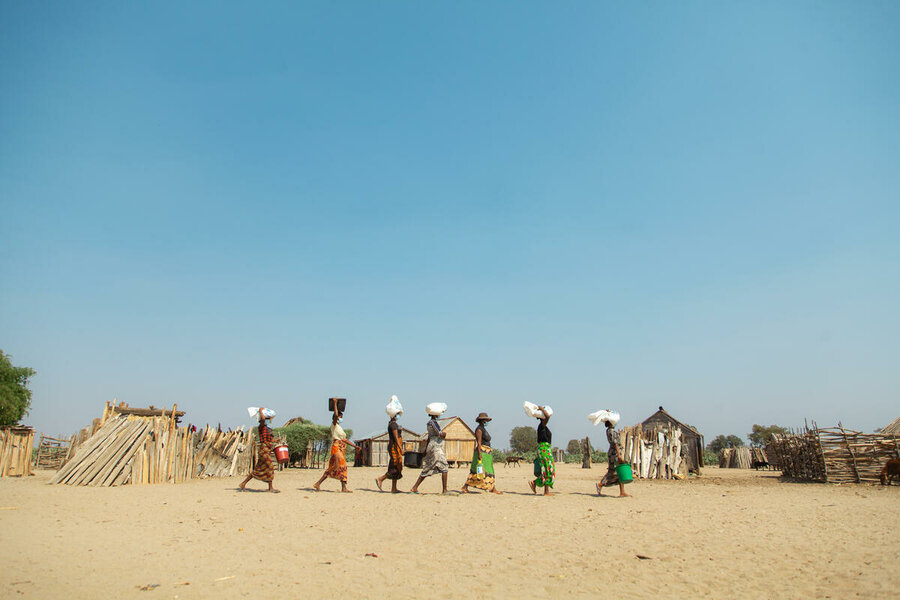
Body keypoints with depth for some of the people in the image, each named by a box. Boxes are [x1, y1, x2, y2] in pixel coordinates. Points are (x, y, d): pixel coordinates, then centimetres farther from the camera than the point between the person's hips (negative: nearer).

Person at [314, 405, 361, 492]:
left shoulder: (340, 427, 23)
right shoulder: (334, 425, -1)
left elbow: (345, 439, 23)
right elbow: (336, 415, -21)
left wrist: (354, 446, 18)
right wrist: (335, 404, -13)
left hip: (341, 449, 9)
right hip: (336, 447, -9)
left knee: (333, 468, 8)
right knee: (342, 465, -15)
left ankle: (318, 483, 12)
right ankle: (344, 487, -18)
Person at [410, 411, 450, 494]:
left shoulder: (429, 423, 17)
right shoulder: (433, 422, -12)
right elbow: (439, 434, -21)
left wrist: (426, 448, 27)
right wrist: (444, 433, 1)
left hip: (431, 447, 9)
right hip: (436, 447, -9)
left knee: (427, 469, 11)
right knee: (444, 468, -6)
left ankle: (414, 488, 11)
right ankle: (444, 490, -7)